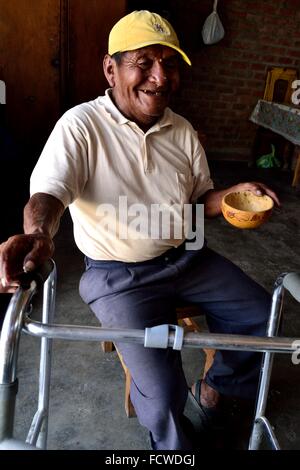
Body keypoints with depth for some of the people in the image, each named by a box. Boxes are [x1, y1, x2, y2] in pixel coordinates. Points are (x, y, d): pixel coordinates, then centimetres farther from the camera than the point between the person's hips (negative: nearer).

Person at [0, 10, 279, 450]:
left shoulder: (183, 130, 4)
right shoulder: (81, 126, -13)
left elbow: (199, 198, 11)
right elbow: (47, 193, -25)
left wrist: (232, 195, -11)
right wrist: (38, 232, -48)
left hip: (187, 257, 7)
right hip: (120, 276, -6)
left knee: (262, 315, 8)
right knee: (162, 393, -15)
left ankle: (218, 384, 36)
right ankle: (175, 448, 25)